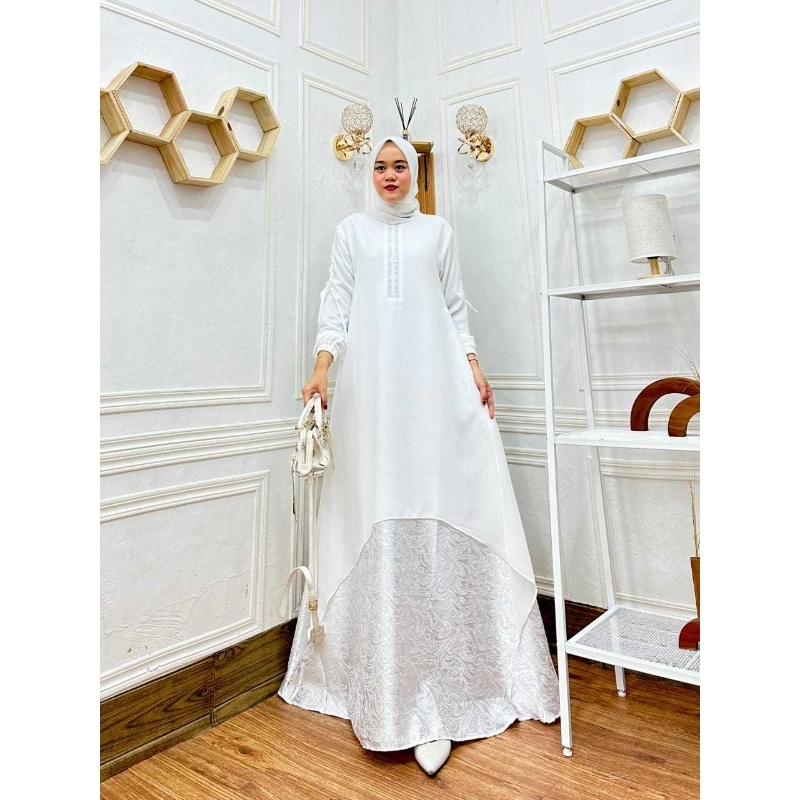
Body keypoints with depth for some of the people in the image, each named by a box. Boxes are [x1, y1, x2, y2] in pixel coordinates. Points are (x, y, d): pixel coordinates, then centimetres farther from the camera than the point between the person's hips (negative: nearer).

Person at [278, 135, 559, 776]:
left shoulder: (438, 231, 18)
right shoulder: (351, 231, 16)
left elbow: (455, 307, 15)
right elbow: (336, 304, 8)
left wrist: (475, 369, 4)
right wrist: (322, 367, -6)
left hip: (435, 384, 1)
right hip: (371, 385, 0)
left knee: (443, 502, -6)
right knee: (376, 504, -5)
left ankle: (442, 670, 4)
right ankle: (385, 673, 5)